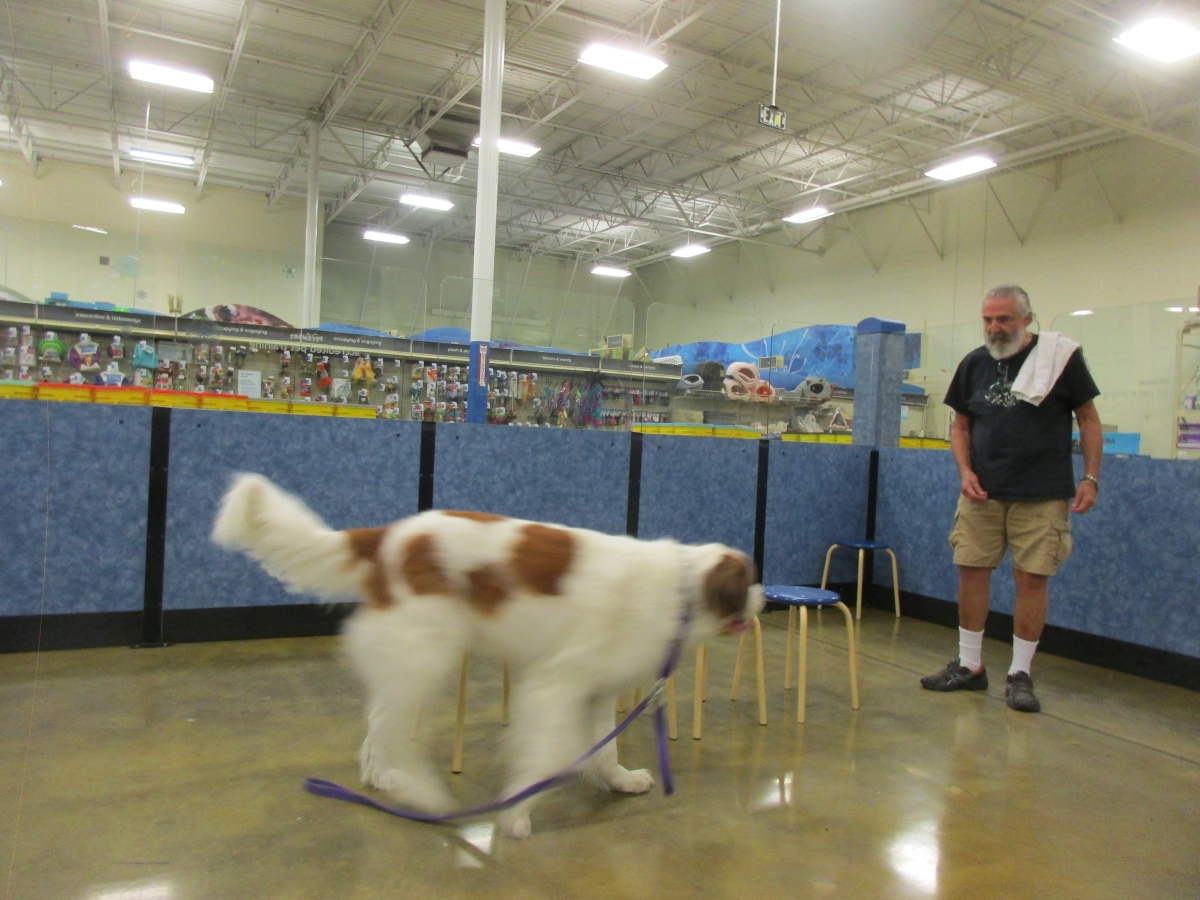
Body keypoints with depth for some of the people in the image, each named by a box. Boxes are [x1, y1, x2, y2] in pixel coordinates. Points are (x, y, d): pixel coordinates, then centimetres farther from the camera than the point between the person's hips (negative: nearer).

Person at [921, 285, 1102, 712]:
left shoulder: (1060, 356, -2)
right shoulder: (974, 363, 7)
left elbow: (1088, 419, 2)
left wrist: (1090, 477, -6)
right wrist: (965, 471, -3)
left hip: (1042, 495, -3)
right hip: (983, 491, 3)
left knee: (1031, 579, -1)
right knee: (971, 569, 4)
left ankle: (1019, 675, 13)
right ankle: (969, 665, 19)